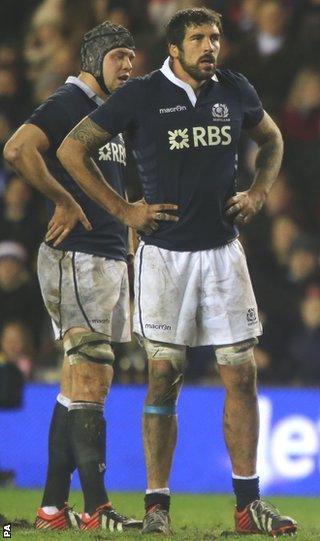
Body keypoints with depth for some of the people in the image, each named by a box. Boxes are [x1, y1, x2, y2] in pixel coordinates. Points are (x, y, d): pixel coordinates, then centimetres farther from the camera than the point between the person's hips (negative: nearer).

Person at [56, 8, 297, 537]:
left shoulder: (235, 90, 7)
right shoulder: (141, 96, -5)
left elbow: (271, 139, 26)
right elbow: (71, 149, -1)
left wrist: (258, 192, 10)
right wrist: (123, 210, -4)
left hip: (223, 250, 3)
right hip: (165, 254, -3)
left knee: (242, 374, 0)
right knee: (165, 377, -3)